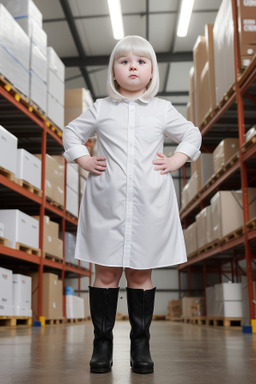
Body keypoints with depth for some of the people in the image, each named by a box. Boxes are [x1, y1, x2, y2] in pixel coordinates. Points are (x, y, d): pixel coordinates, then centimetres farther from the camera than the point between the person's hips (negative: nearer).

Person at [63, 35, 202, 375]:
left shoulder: (162, 110, 10)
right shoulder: (101, 109, 9)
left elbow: (192, 134, 21)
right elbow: (72, 132, 20)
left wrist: (177, 161, 7)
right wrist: (83, 160, 5)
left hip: (149, 205, 0)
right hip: (106, 203, 0)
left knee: (141, 274, 6)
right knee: (106, 273, 2)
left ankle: (141, 343, 17)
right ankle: (102, 341, 14)